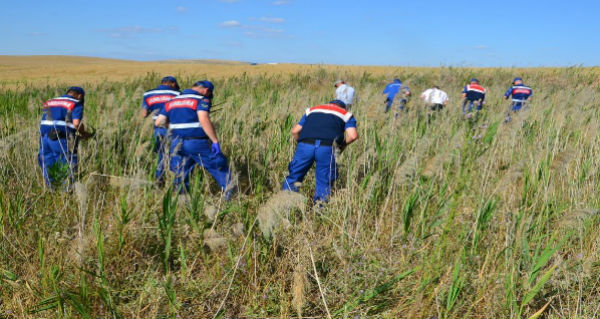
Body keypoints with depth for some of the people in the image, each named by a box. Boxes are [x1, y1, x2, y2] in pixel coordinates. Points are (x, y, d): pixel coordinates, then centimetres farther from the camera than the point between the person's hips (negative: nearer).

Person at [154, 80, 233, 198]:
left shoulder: (171, 101, 15)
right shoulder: (201, 99, -5)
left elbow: (158, 122, 10)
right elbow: (204, 119, -22)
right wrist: (215, 141, -20)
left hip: (177, 144, 5)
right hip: (197, 143, -5)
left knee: (181, 175, 15)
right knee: (220, 167, 6)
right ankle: (230, 195, 7)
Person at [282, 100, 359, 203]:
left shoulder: (311, 110, 34)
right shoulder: (346, 114, 27)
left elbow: (295, 131, 22)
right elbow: (353, 136, 8)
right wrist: (342, 145, 25)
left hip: (306, 145, 2)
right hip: (327, 148, -2)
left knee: (293, 176, 15)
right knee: (324, 183, 11)